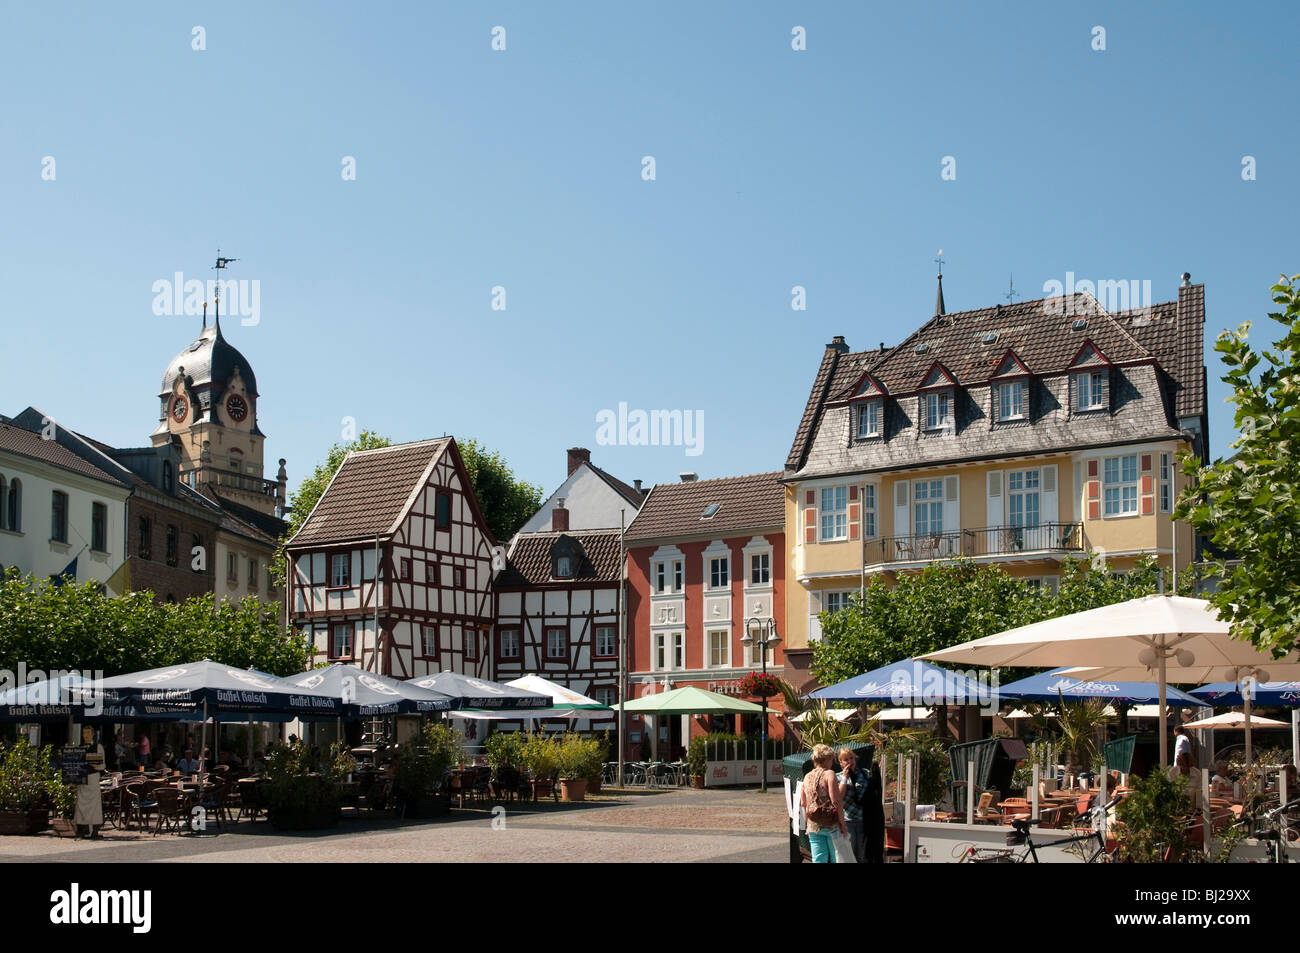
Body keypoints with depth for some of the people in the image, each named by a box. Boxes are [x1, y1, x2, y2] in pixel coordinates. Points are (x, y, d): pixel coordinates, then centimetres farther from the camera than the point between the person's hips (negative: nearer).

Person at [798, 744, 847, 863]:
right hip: (831, 824, -5)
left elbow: (803, 803, 13)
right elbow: (836, 801, -13)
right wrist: (842, 824, -10)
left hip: (813, 826, 5)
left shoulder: (807, 777, 11)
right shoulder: (829, 774, -7)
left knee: (818, 860, 5)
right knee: (837, 859, 4)